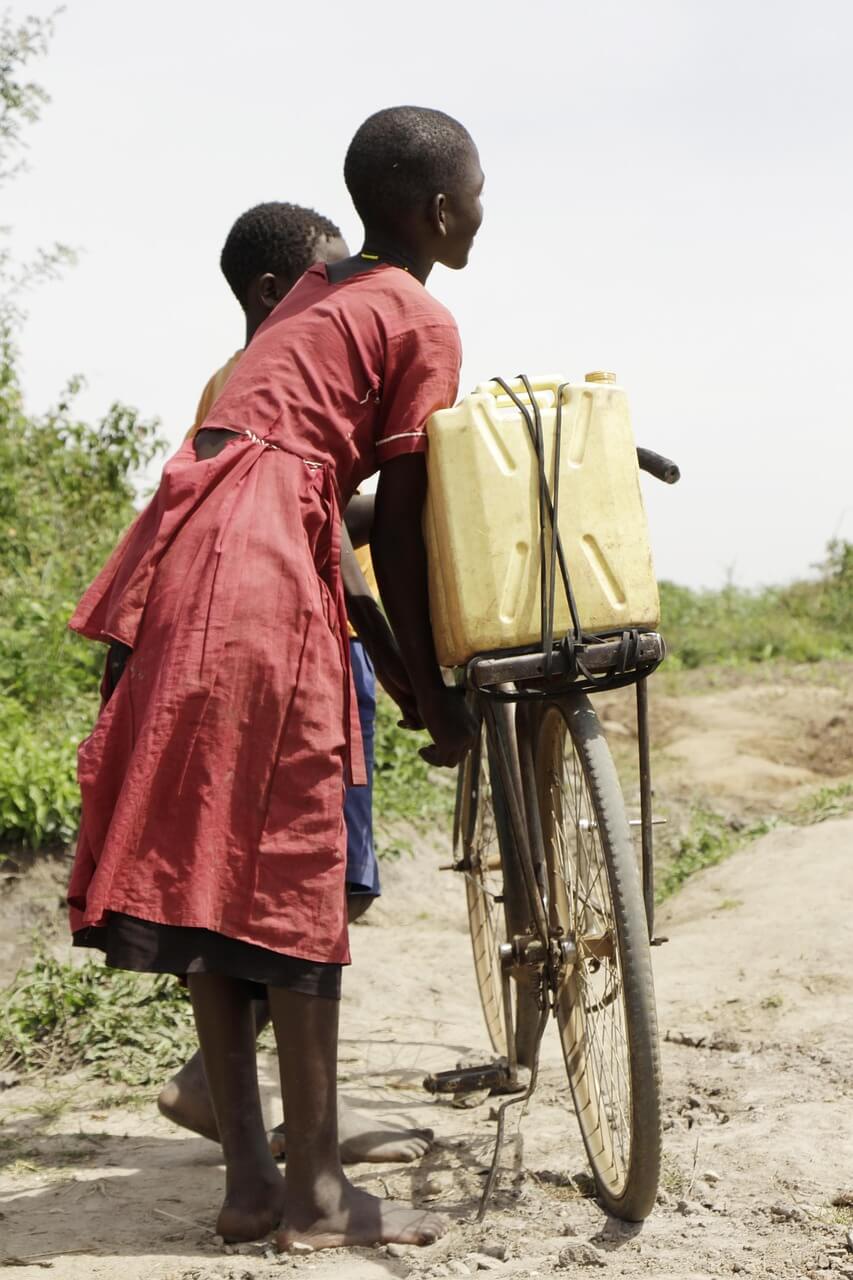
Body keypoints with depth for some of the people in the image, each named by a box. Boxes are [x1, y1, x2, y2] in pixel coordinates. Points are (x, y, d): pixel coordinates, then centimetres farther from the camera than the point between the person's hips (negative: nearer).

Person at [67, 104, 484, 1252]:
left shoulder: (317, 293, 25)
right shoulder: (423, 322, 1)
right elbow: (400, 528, -2)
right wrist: (439, 701, 5)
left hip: (186, 553, 8)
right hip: (266, 570, -8)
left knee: (208, 864, 6)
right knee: (292, 868, -5)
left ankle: (248, 1177, 12)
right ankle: (317, 1193, -1)